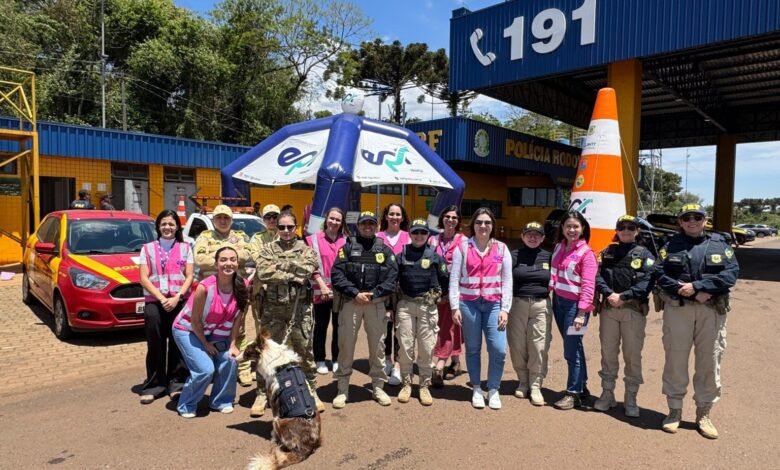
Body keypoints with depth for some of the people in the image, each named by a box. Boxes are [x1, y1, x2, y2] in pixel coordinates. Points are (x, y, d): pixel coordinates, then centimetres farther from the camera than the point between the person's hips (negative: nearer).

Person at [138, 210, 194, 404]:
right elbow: (143, 278, 3)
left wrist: (177, 297, -10)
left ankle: (177, 383, 10)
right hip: (154, 302, 0)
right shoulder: (148, 248, 11)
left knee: (178, 343, 0)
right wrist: (161, 298, -9)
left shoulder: (185, 248, 11)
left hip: (179, 301, 0)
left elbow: (189, 276, 4)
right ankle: (154, 385, 10)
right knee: (155, 345, 1)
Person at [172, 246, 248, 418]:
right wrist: (205, 344, -10)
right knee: (205, 369, -16)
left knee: (230, 360, -11)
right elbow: (195, 321, -20)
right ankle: (186, 406, 10)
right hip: (187, 330, -5)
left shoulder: (241, 287, -18)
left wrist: (233, 344, -10)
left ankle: (221, 401, 13)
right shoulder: (205, 288, -31)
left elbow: (237, 318, -8)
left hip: (213, 333, 5)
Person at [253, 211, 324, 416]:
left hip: (300, 306, 0)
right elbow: (262, 273, -11)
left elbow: (306, 270, -14)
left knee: (304, 350, 8)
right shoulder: (268, 249, 6)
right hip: (273, 307, 1)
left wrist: (280, 265, -10)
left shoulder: (305, 249, 5)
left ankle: (311, 391, 21)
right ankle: (262, 394, 19)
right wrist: (292, 276, -14)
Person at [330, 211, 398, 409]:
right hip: (350, 301, -1)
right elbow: (337, 274, -5)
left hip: (376, 303, 1)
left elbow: (392, 277, -1)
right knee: (346, 345, 2)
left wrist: (373, 294, -11)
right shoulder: (347, 247, 5)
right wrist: (355, 293, -14)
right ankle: (342, 390, 14)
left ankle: (378, 387, 23)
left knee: (377, 345, 8)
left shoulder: (385, 250, 8)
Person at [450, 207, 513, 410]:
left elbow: (507, 281, 5)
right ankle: (476, 389, 26)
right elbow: (454, 279, 0)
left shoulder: (502, 249, 7)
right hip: (469, 303, -1)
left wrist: (505, 309, -2)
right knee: (473, 349, 9)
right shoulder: (463, 247, 3)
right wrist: (455, 307, -5)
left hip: (494, 304, 1)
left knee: (499, 349, -6)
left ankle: (493, 390, 14)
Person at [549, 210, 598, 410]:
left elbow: (588, 285, -14)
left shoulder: (586, 253, -9)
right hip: (558, 301, 6)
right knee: (573, 347, 15)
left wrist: (582, 312, -18)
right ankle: (581, 386, 29)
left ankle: (573, 394, 9)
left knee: (572, 350, -2)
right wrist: (551, 293, 5)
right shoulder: (559, 247, 10)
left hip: (574, 304, -6)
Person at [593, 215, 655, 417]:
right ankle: (607, 393, 21)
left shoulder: (644, 254, 5)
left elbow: (647, 281, -8)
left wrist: (623, 296, -17)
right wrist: (609, 294, -16)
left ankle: (631, 398, 15)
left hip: (634, 310, -2)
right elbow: (598, 276, 2)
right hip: (608, 308, 2)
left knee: (633, 354, 3)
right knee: (608, 352, 9)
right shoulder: (607, 253, 13)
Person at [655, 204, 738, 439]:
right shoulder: (671, 245, 6)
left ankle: (704, 414, 22)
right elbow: (661, 274, -5)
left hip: (712, 311, 1)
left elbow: (731, 273, -5)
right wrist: (693, 294, -15)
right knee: (675, 360, 4)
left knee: (709, 362, 7)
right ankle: (675, 410, 19)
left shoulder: (720, 245, 8)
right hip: (677, 309, -1)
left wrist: (696, 286, -16)